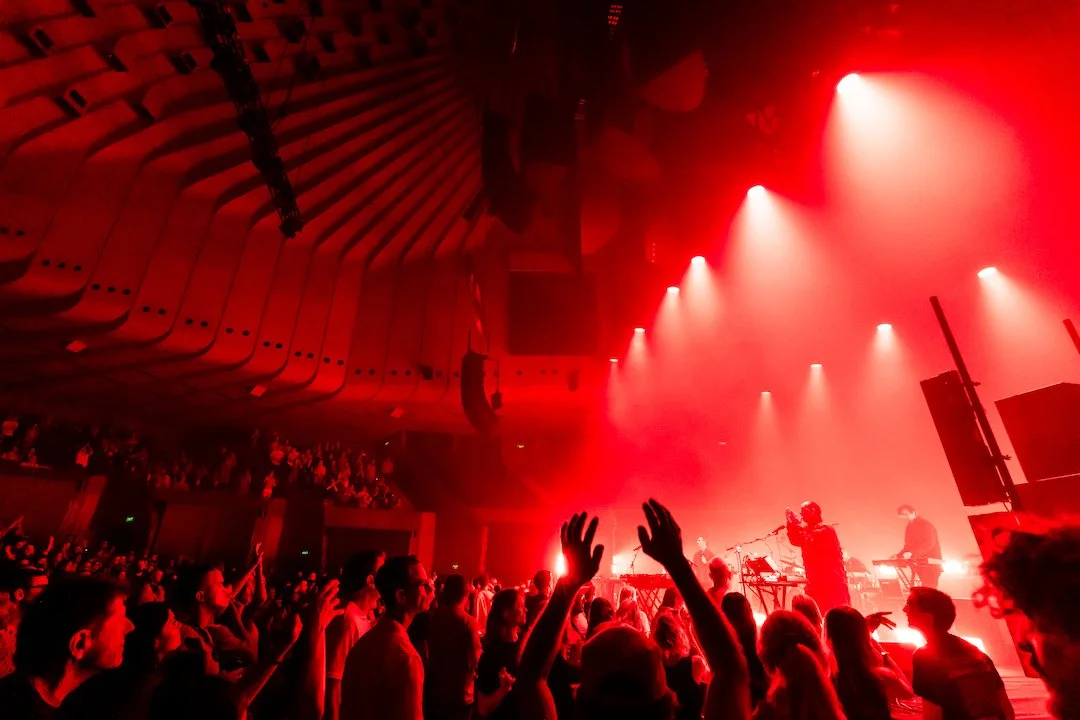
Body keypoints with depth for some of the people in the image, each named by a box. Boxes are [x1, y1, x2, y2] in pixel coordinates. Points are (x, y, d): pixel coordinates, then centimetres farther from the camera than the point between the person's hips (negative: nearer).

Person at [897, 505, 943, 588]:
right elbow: (908, 546, 15)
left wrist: (912, 553, -31)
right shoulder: (909, 527, 12)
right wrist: (898, 556, 1)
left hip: (931, 563, -7)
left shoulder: (926, 525, -10)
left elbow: (929, 544, -22)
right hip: (919, 564, 7)